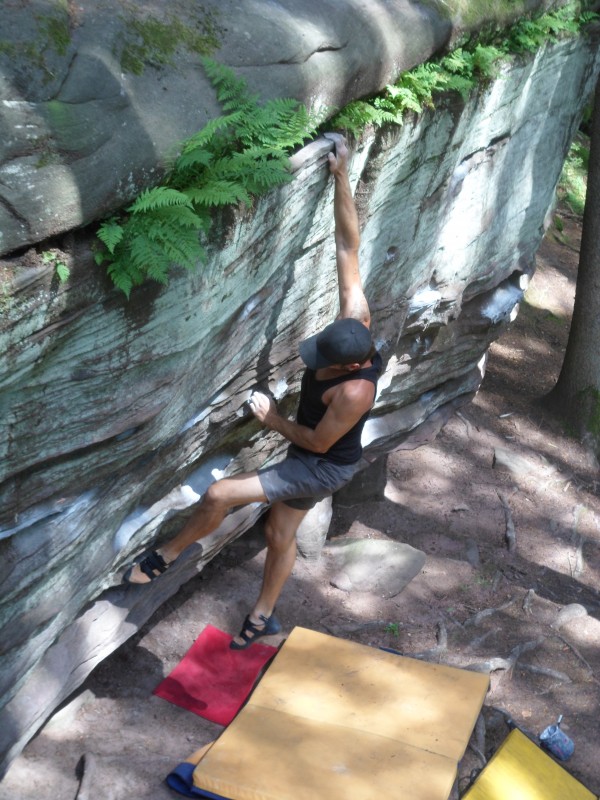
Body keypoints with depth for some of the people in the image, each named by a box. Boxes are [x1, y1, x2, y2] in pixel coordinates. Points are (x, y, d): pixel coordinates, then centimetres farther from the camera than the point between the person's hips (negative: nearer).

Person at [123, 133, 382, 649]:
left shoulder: (354, 392, -37)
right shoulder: (356, 320, -19)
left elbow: (318, 442, -22)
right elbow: (348, 246, -17)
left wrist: (271, 418, -10)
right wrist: (341, 176, -20)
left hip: (325, 467, -8)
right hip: (309, 459, 8)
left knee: (219, 495, -16)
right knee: (281, 536, 22)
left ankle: (166, 556, 10)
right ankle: (263, 617, 42)